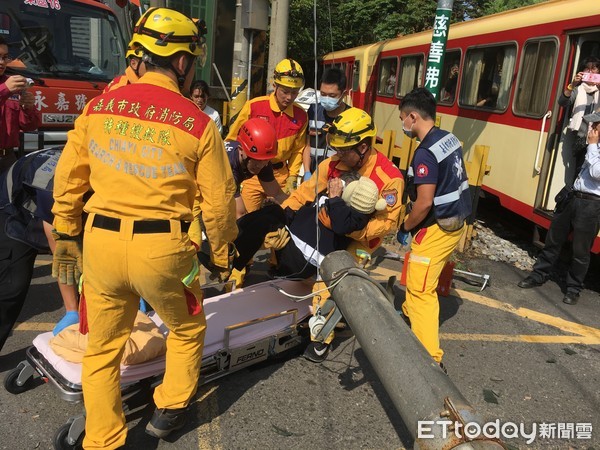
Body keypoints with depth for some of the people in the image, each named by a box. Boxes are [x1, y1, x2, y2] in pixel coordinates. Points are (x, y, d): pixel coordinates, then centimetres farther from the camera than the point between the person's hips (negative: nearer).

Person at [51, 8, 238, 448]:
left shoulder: (98, 106, 3)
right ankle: (169, 411, 39)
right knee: (188, 329, 26)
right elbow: (218, 201, -4)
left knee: (102, 349, 21)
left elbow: (68, 178, 8)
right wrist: (223, 256, 10)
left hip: (99, 242, 4)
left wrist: (66, 234, 20)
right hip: (162, 247, -3)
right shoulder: (198, 123, -7)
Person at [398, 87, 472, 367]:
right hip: (456, 222, 10)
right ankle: (410, 312, 50)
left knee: (421, 291, -4)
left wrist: (405, 226, -8)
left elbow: (424, 202, -25)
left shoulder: (425, 153, -23)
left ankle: (430, 358, -2)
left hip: (436, 229, -9)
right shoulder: (450, 139, 5)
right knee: (417, 275, 28)